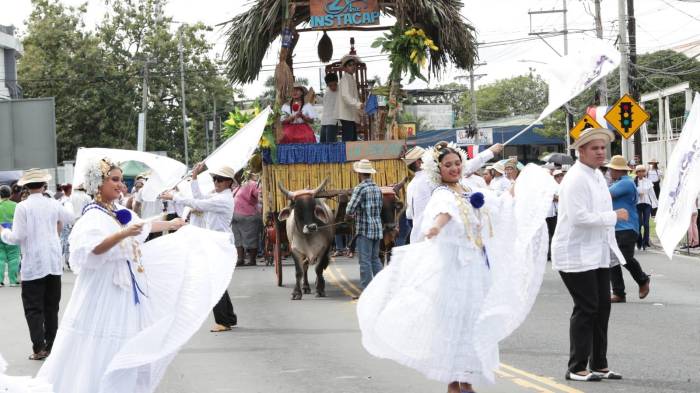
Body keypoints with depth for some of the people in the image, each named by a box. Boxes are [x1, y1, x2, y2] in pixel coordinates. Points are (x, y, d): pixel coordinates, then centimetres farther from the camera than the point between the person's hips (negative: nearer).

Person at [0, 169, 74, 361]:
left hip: (33, 266, -4)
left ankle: (39, 348, -6)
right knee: (52, 307, 12)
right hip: (54, 264, 4)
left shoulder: (23, 207, -12)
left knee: (34, 308, 1)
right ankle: (51, 345, 16)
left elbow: (17, 237, -13)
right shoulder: (53, 204, 2)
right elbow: (70, 217, 21)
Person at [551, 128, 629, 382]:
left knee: (602, 307, 12)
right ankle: (577, 368, 2)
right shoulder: (576, 178, -18)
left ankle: (598, 365, 22)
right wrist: (614, 216, -19)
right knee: (586, 309, -7)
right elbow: (579, 217, -26)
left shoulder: (597, 176, 13)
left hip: (597, 254, 9)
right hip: (576, 255, -9)